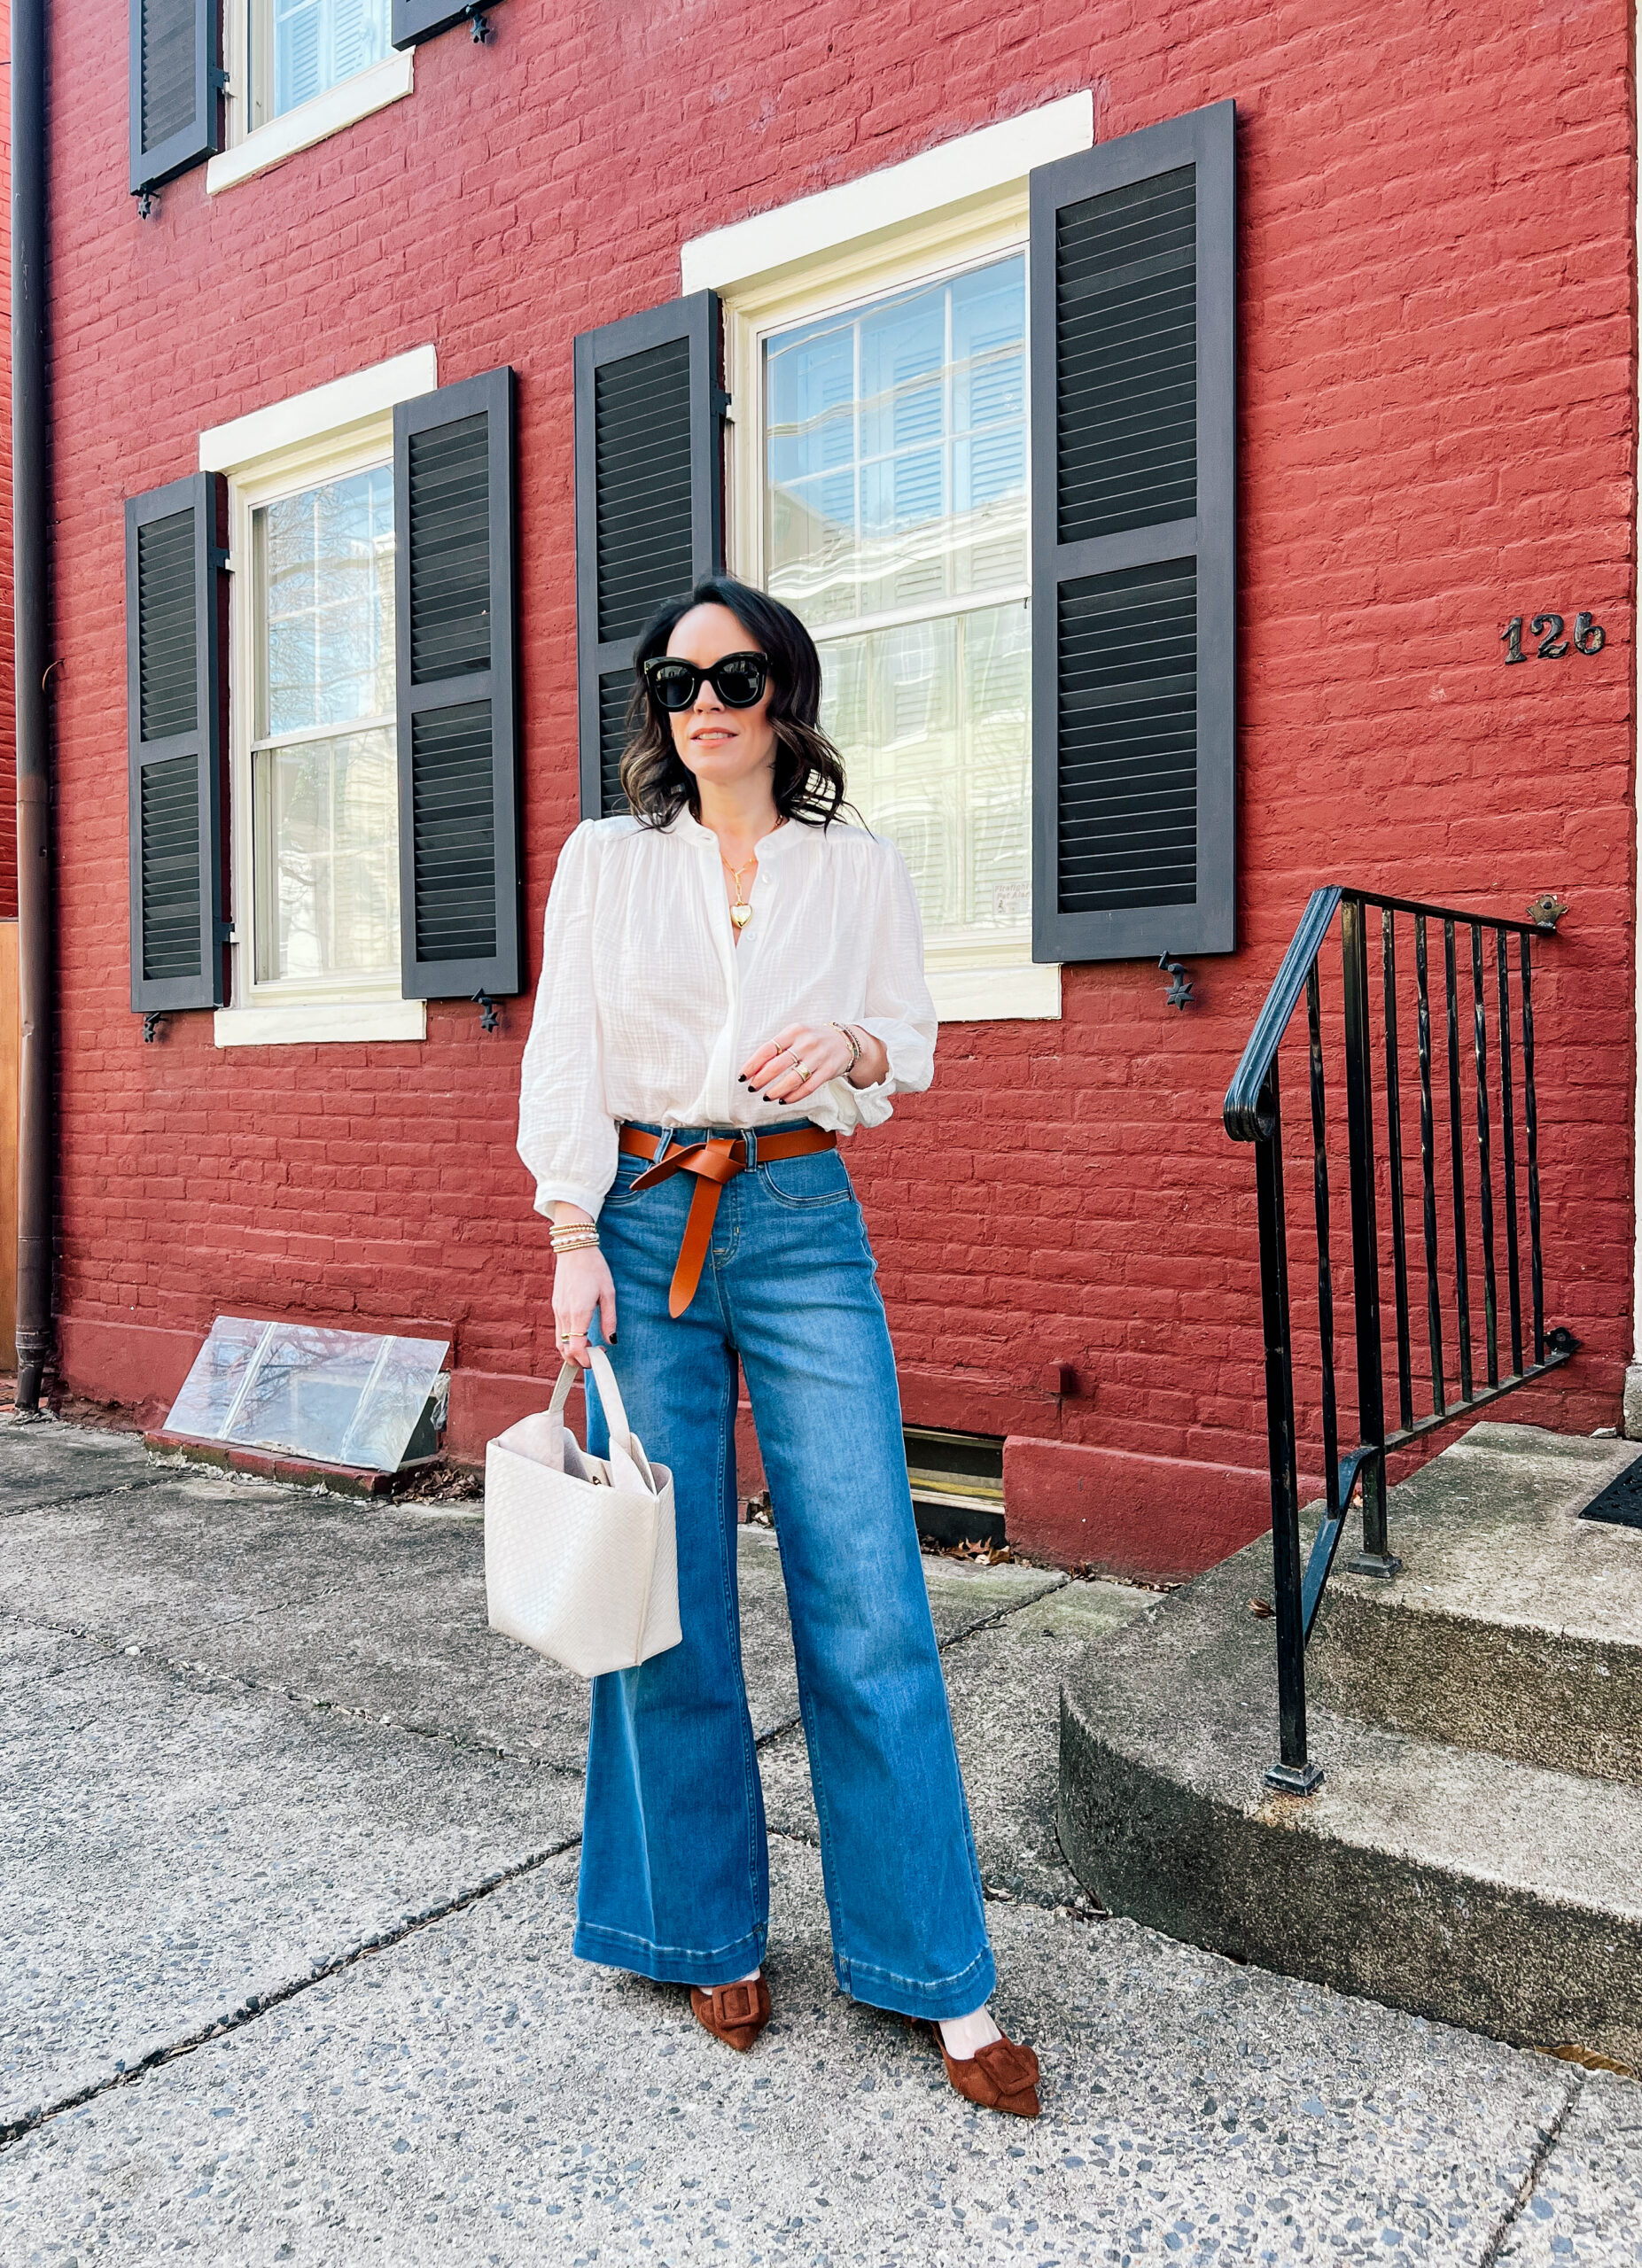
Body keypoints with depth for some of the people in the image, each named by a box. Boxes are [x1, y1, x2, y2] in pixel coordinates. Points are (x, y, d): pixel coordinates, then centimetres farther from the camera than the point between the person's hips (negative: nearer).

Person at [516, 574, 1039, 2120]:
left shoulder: (860, 870, 9)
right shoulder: (604, 860, 9)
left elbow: (916, 1047, 13)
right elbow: (563, 1053, 4)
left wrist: (848, 1042, -10)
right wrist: (573, 1236, -7)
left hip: (804, 1228, 0)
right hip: (641, 1226, 1)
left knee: (867, 1600, -3)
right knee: (669, 1595, 5)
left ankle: (939, 1977, 11)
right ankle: (710, 1934, 25)